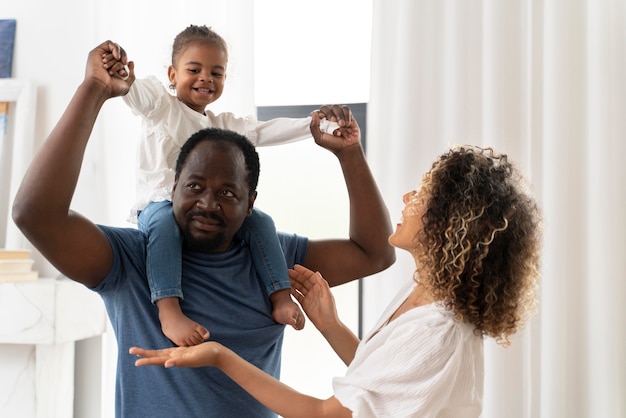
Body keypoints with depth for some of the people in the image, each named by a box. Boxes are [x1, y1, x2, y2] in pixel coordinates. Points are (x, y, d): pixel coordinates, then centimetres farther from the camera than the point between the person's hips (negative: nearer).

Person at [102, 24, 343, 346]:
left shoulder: (224, 125, 22)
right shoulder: (159, 104, 8)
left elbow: (265, 131, 13)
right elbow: (131, 89, -11)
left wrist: (316, 125, 1)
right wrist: (116, 67, -37)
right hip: (159, 202, -5)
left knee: (259, 220, -15)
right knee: (165, 220, -39)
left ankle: (281, 299, -18)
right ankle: (169, 312, -50)